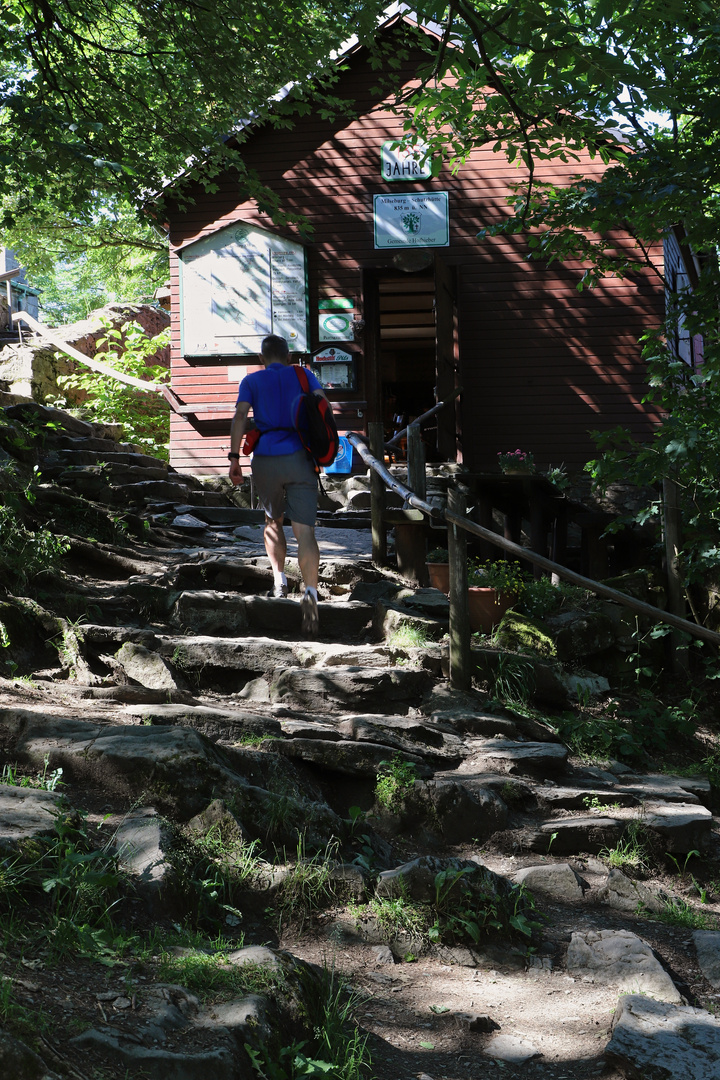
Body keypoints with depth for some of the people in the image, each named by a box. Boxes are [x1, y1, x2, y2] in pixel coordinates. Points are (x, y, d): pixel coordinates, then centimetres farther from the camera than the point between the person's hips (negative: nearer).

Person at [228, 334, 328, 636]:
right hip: (300, 458, 0)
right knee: (304, 531, -8)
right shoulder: (304, 376, 15)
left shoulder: (251, 381, 12)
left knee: (272, 521, 27)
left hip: (265, 460, 1)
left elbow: (240, 416, -3)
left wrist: (234, 458, -5)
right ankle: (310, 592, -29)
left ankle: (279, 579, 17)